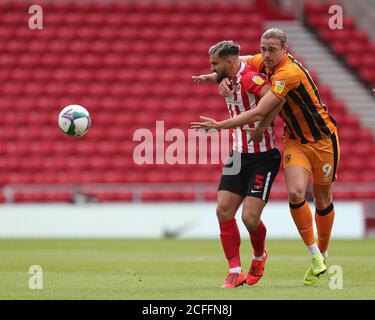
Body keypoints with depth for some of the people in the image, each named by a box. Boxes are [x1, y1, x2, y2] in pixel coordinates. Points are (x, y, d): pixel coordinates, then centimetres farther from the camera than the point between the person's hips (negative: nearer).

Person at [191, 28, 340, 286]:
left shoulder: (289, 73, -30)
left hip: (322, 139, -5)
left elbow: (259, 114, -33)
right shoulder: (264, 63, -6)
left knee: (323, 201, 7)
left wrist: (219, 125, -30)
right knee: (295, 193, -16)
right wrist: (221, 76, -12)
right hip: (295, 141, 5)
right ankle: (314, 257, -6)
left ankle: (323, 254, 28)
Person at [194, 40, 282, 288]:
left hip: (263, 158, -9)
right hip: (239, 154, 9)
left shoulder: (249, 77, -19)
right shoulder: (229, 79, 9)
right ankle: (236, 272, 4)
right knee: (224, 210, -2)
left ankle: (259, 256, 22)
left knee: (250, 217, -10)